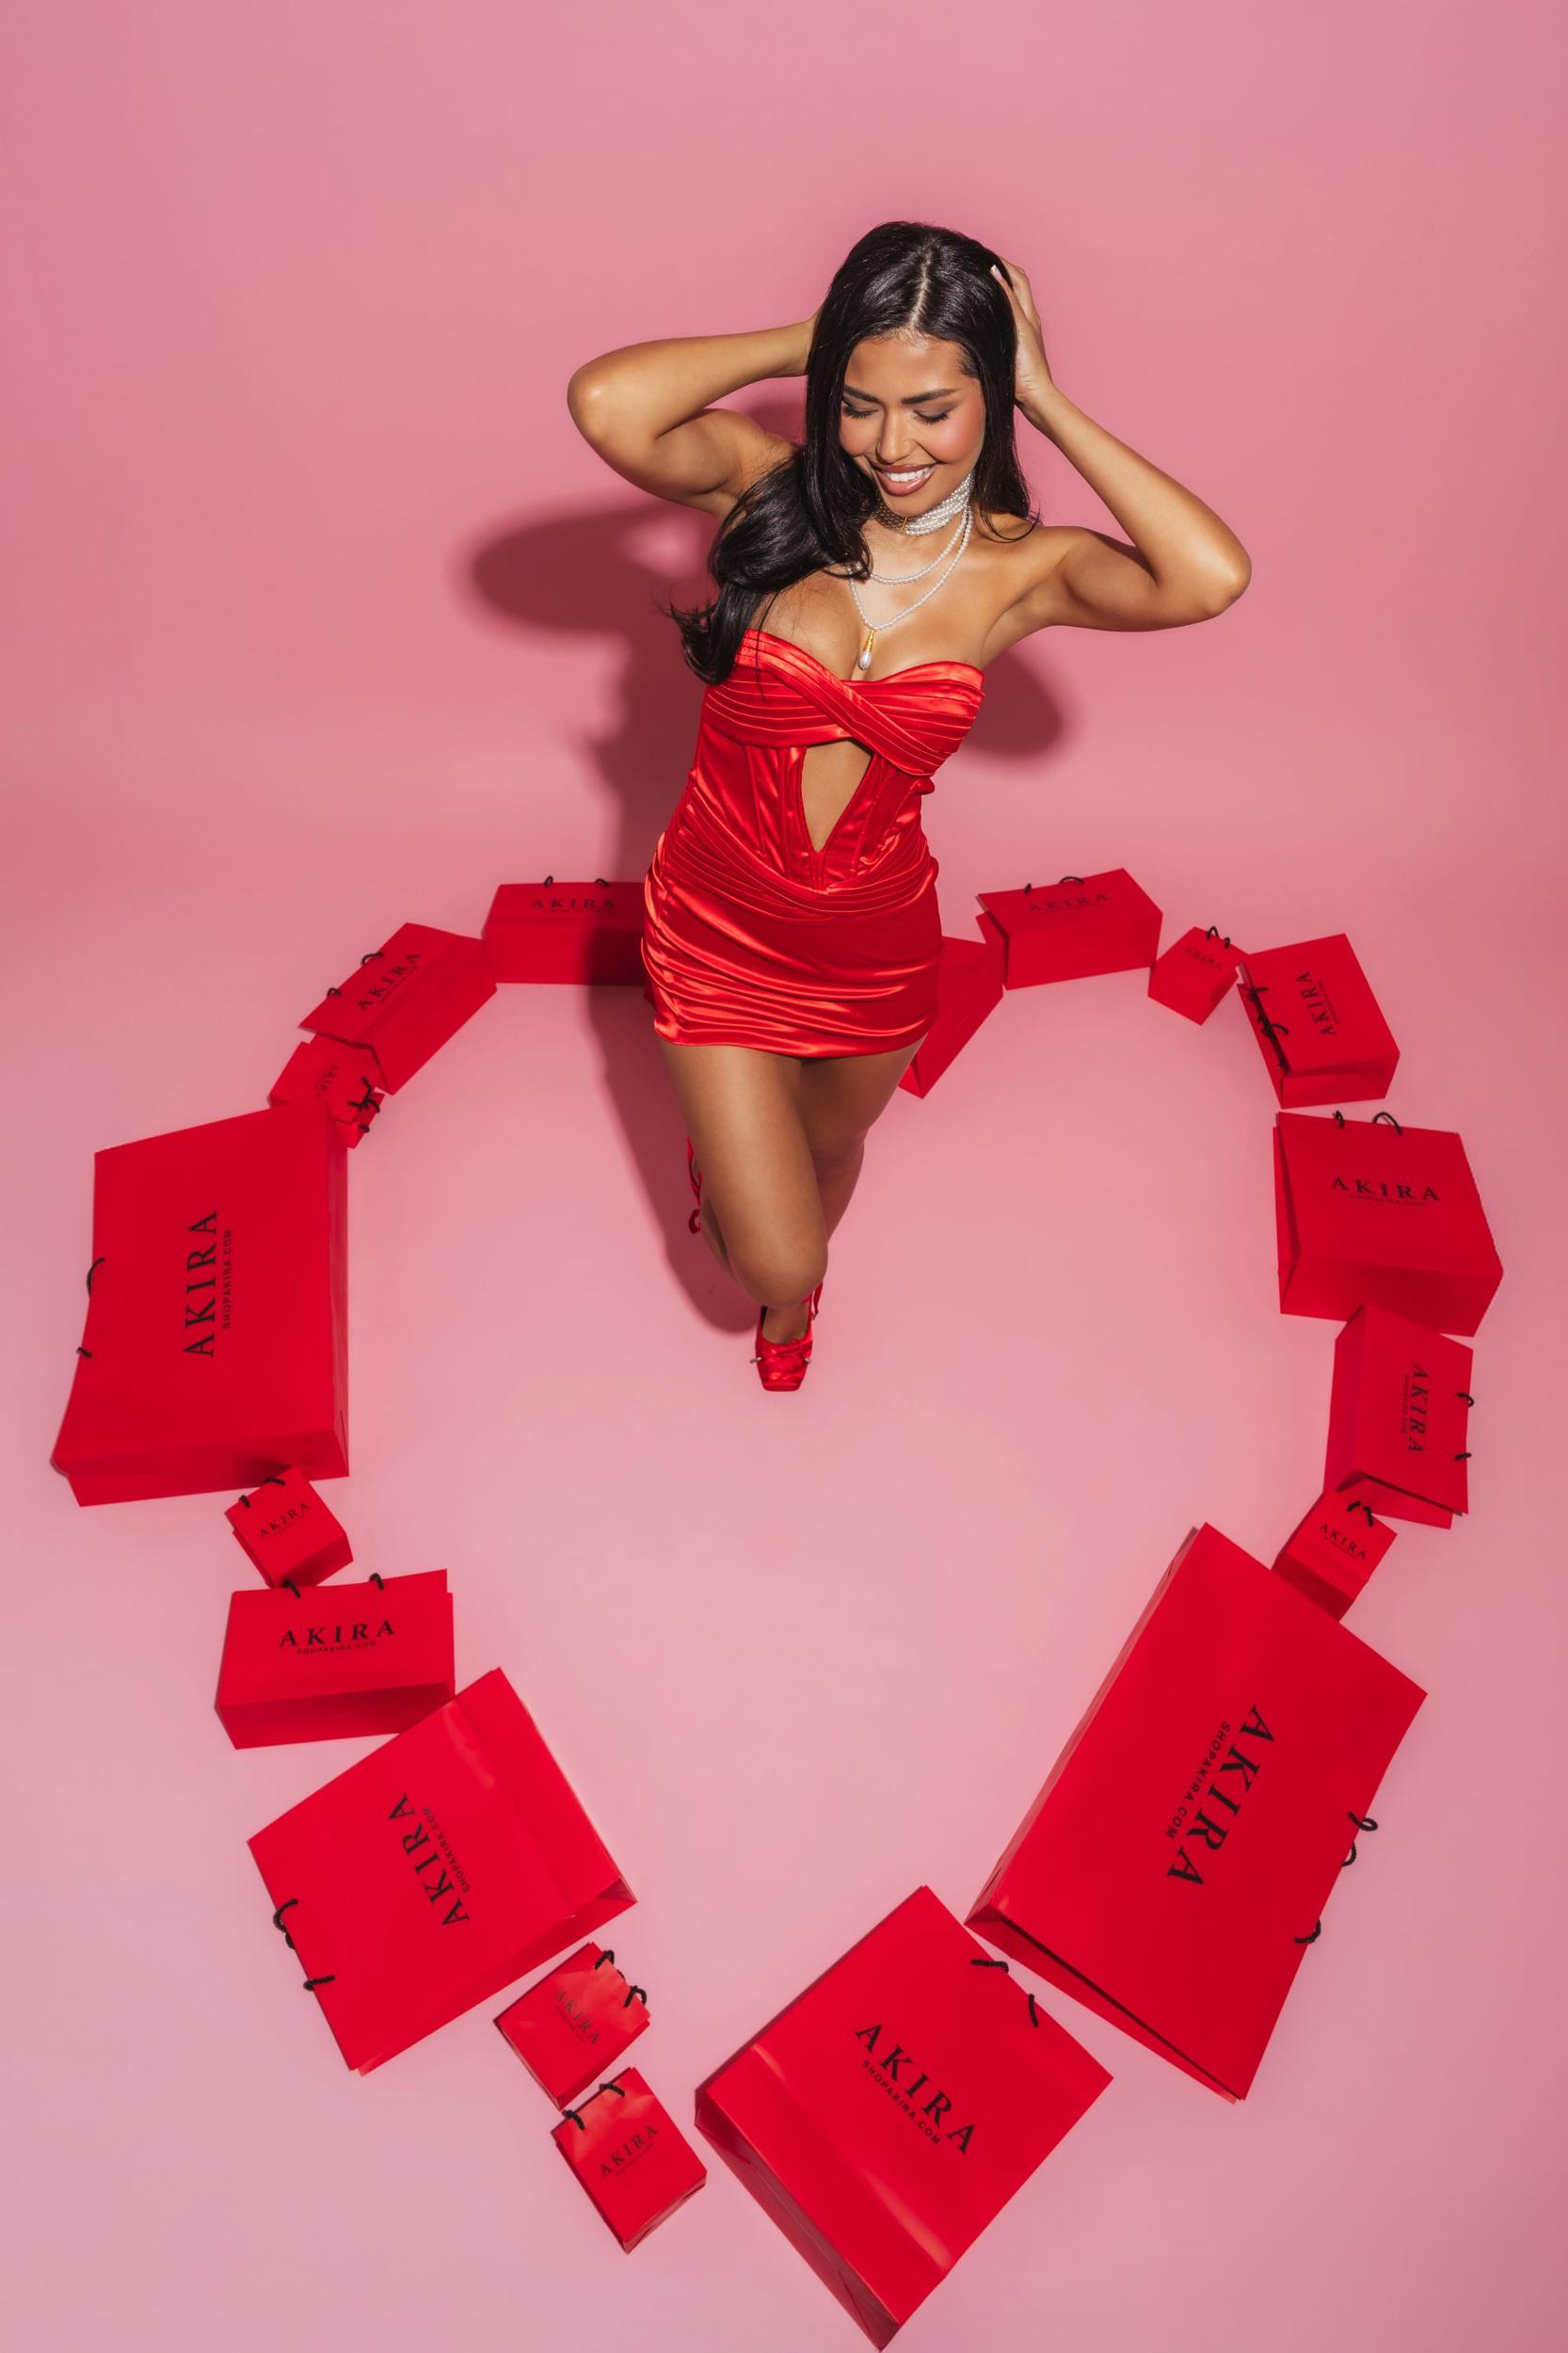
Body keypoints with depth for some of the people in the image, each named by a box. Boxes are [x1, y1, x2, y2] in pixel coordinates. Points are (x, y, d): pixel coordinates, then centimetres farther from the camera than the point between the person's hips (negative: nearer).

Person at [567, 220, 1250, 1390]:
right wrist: (803, 340, -20)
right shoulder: (770, 488, -13)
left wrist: (1048, 400, -21)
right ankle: (738, 1202, 46)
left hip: (874, 948, 2)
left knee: (828, 1159, 30)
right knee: (778, 1258, 5)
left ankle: (786, 1297, 68)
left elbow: (1212, 575, -30)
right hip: (717, 930, -1)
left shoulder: (1019, 567, -12)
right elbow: (606, 402, -31)